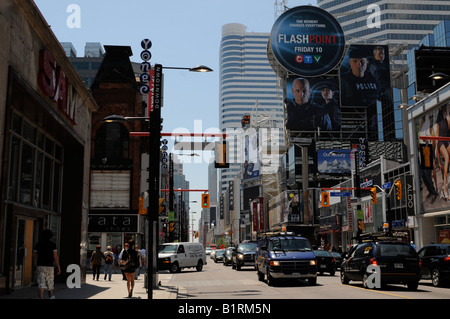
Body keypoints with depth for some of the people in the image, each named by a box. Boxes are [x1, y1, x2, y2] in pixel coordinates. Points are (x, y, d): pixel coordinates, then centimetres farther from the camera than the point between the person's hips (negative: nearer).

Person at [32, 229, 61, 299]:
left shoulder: (38, 244, 4)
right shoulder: (52, 244, -5)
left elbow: (34, 256, 7)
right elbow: (55, 257, -10)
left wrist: (35, 266, 21)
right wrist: (58, 267, -3)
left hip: (40, 266, 1)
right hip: (49, 267, -1)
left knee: (41, 285, -4)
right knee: (50, 283, 18)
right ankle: (50, 297, 37)